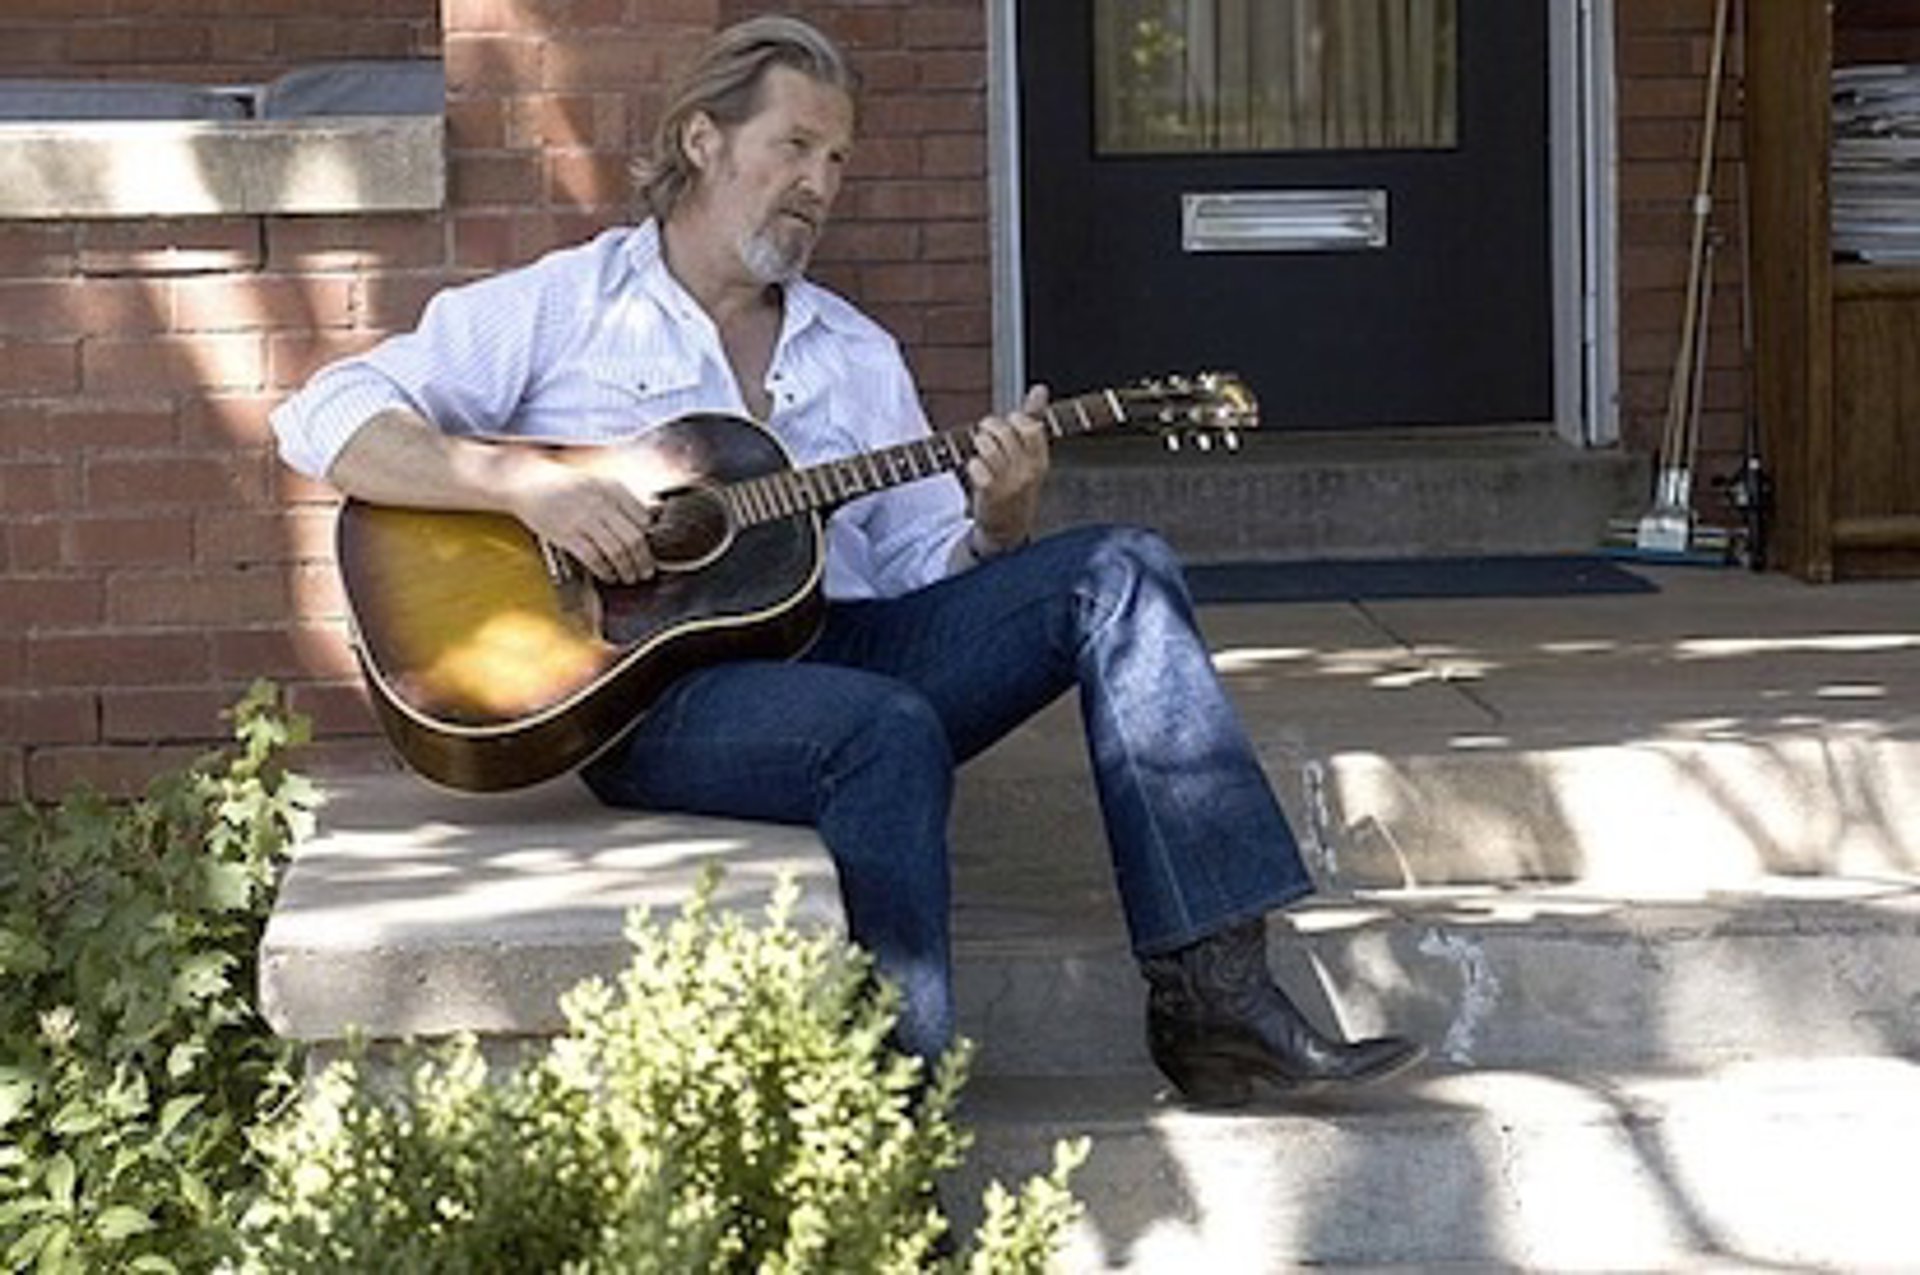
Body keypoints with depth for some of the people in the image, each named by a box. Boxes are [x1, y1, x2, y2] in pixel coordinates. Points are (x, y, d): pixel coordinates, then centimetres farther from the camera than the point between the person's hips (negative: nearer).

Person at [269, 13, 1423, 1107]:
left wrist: (1000, 522, -6)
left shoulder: (858, 354, 23)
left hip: (841, 647, 6)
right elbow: (325, 420, -4)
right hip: (653, 688, -6)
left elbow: (932, 571, 18)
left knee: (1120, 573, -12)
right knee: (891, 730, -36)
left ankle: (1212, 993, -21)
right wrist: (523, 484, -19)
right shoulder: (560, 310, 6)